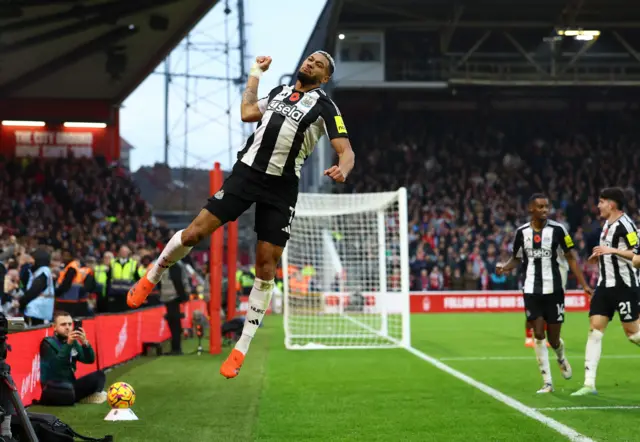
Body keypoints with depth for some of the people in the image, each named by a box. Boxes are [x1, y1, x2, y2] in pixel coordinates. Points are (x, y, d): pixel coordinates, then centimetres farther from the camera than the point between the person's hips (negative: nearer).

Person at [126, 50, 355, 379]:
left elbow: (346, 151, -5)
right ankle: (151, 278, 21)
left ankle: (241, 349, 8)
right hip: (247, 171, 2)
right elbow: (248, 113, 10)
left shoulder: (324, 106, 2)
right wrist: (255, 75, 16)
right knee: (195, 232, -6)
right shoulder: (280, 90, 16)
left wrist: (341, 170, -27)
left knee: (266, 265, -2)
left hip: (281, 189, -2)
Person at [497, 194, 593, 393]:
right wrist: (504, 267, -8)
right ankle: (547, 382, 1)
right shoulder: (522, 232, 2)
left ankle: (561, 357, 38)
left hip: (553, 290, -1)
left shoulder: (557, 230, -5)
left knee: (553, 339, 2)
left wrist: (584, 284, -5)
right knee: (538, 335, -5)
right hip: (531, 291, 2)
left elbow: (571, 258, 0)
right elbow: (516, 259, 14)